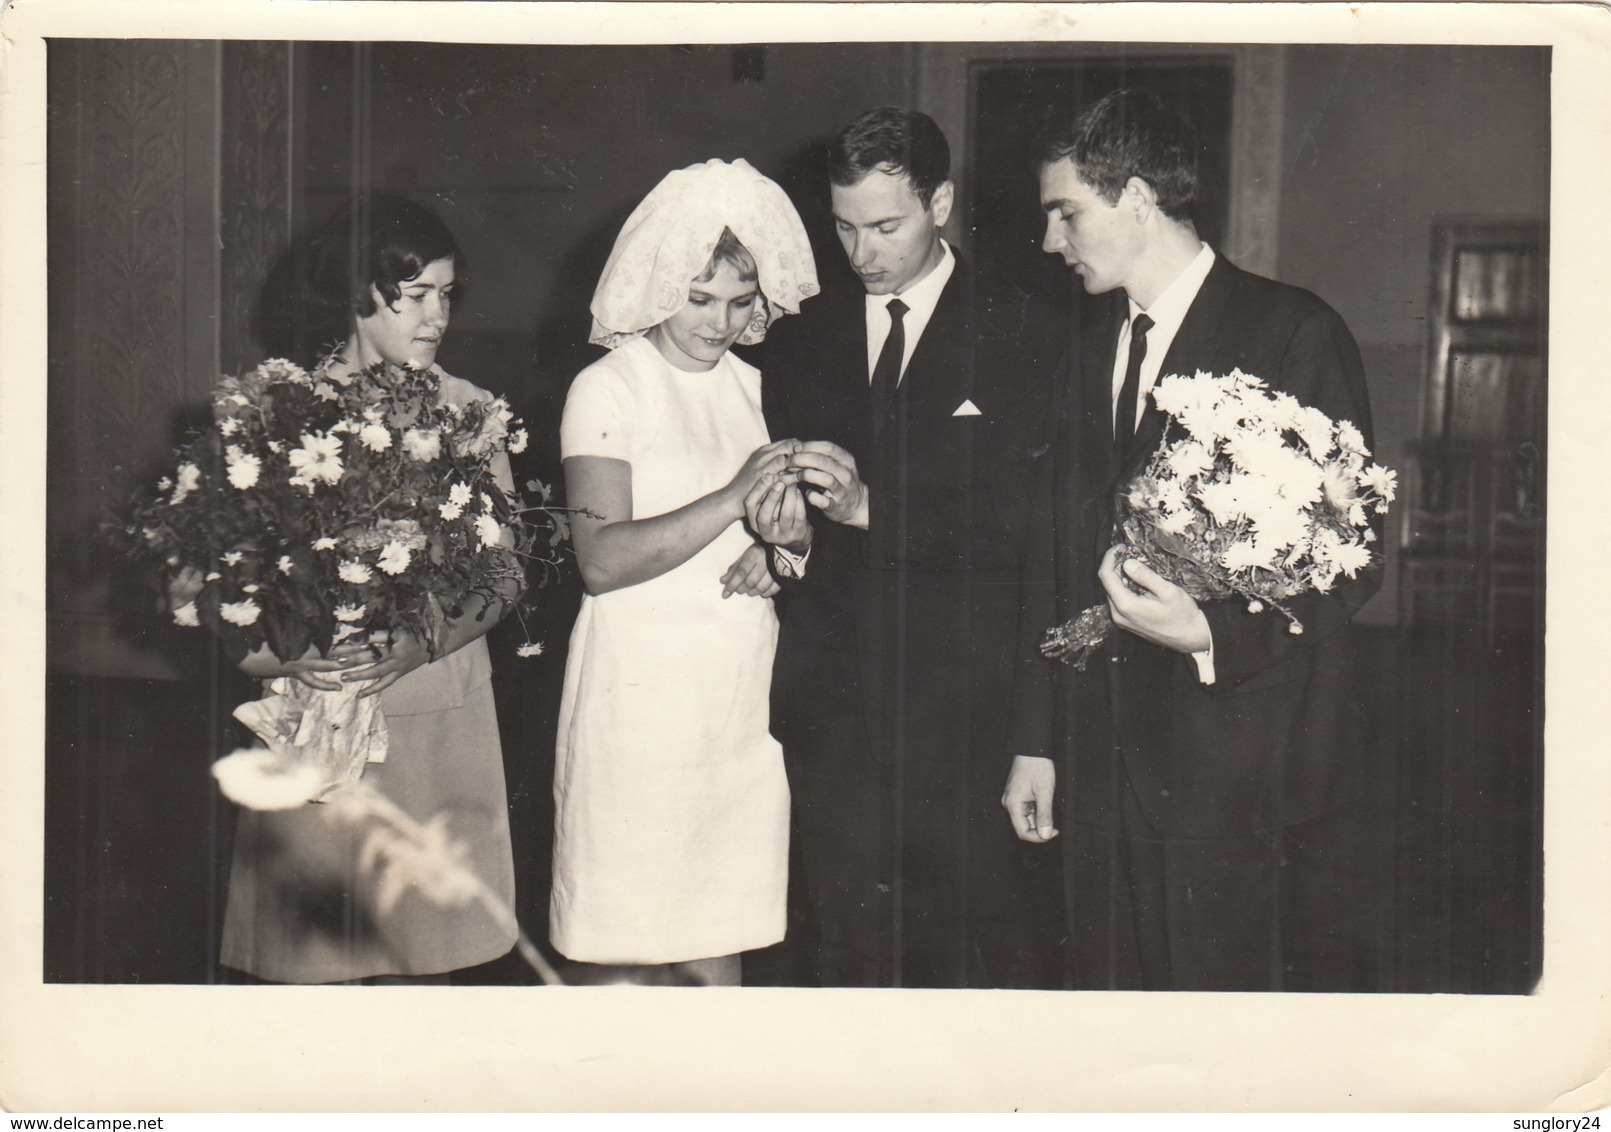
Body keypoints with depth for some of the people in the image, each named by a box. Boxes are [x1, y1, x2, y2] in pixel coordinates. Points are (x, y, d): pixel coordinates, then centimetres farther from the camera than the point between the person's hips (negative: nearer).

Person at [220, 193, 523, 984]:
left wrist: (423, 643, -14)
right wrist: (282, 656, -17)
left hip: (438, 721, 2)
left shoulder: (468, 410, 9)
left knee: (420, 957, 4)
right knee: (305, 955, 0)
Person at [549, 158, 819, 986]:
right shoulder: (605, 391, -4)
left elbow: (786, 516, 21)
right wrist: (734, 499, -22)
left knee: (719, 949, 7)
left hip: (741, 699, 5)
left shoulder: (752, 386, 14)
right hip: (639, 697, -5)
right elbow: (603, 560, -15)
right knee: (622, 958, -2)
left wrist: (777, 551, -2)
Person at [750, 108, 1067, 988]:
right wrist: (783, 535, -4)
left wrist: (873, 507, -19)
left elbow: (1021, 508, -8)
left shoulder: (1019, 334, 0)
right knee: (839, 939, 6)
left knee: (978, 943, 1)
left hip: (963, 693, -3)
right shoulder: (804, 338, 14)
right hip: (832, 698, 3)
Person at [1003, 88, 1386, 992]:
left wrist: (1214, 634, -23)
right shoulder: (1092, 339, 14)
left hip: (1241, 774, -6)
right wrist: (1037, 738, 12)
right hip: (1105, 770, 6)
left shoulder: (1294, 334, -6)